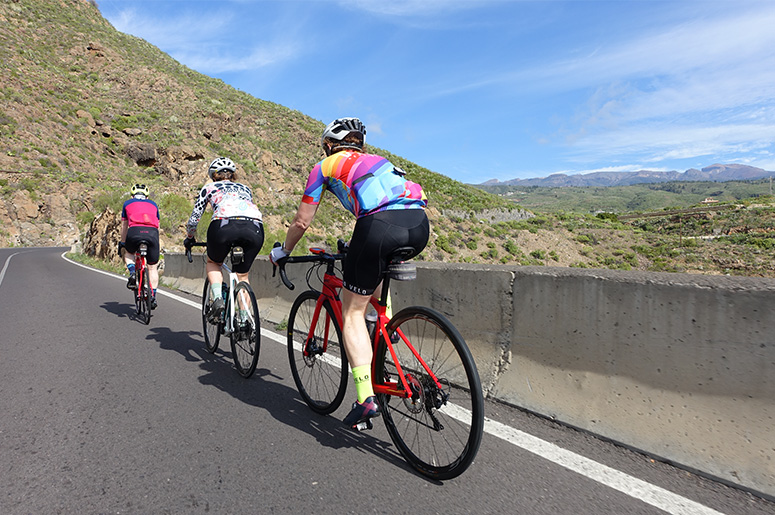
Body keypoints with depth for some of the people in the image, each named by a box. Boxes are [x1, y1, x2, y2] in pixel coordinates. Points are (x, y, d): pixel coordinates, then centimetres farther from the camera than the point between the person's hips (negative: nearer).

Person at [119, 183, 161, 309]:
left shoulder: (128, 203, 28)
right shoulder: (153, 204, 31)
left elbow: (124, 227, 33)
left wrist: (122, 243, 47)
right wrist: (154, 242, 49)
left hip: (134, 232, 0)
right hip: (152, 233, 1)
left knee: (128, 253, 31)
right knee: (153, 267, 12)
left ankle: (132, 273, 4)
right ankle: (153, 297, 7)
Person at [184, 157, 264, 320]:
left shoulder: (209, 188, 28)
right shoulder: (245, 188, 36)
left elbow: (194, 218, 30)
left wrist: (189, 239, 47)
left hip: (224, 225, -2)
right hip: (255, 228, 2)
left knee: (212, 262, 28)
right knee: (243, 276, 22)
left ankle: (218, 298, 6)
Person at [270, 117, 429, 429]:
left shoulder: (325, 166, 22)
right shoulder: (376, 161, 37)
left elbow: (302, 222, 22)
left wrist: (283, 252, 41)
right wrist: (355, 251, 60)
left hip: (380, 226, -6)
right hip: (420, 225, 6)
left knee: (353, 311, 11)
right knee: (375, 269, 38)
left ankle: (366, 398, 4)